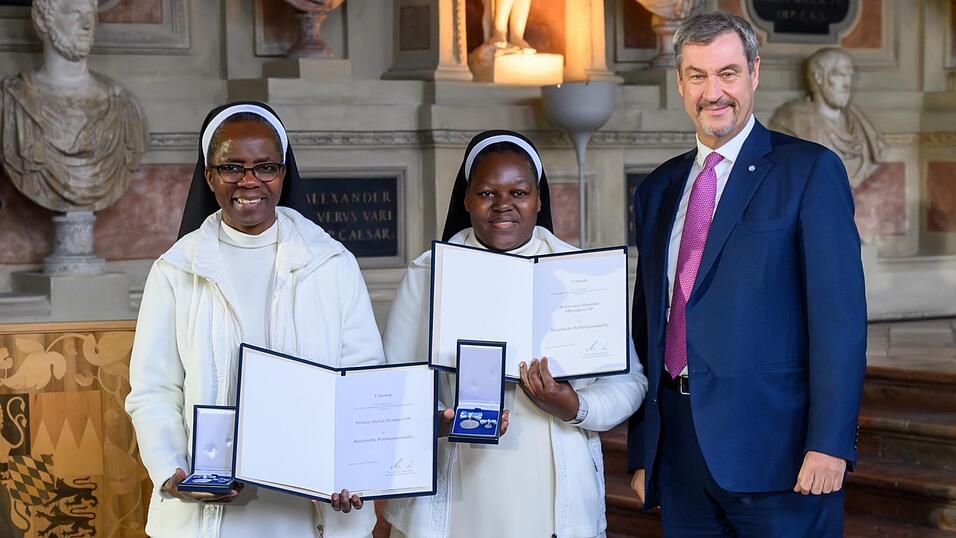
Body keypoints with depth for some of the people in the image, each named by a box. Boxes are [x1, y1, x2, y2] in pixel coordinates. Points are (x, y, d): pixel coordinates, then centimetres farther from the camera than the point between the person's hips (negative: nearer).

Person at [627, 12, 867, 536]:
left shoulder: (809, 170, -2)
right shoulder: (658, 189, 15)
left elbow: (839, 315, -9)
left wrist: (829, 443, -16)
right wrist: (641, 453, 12)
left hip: (773, 444, -5)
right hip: (678, 450, 5)